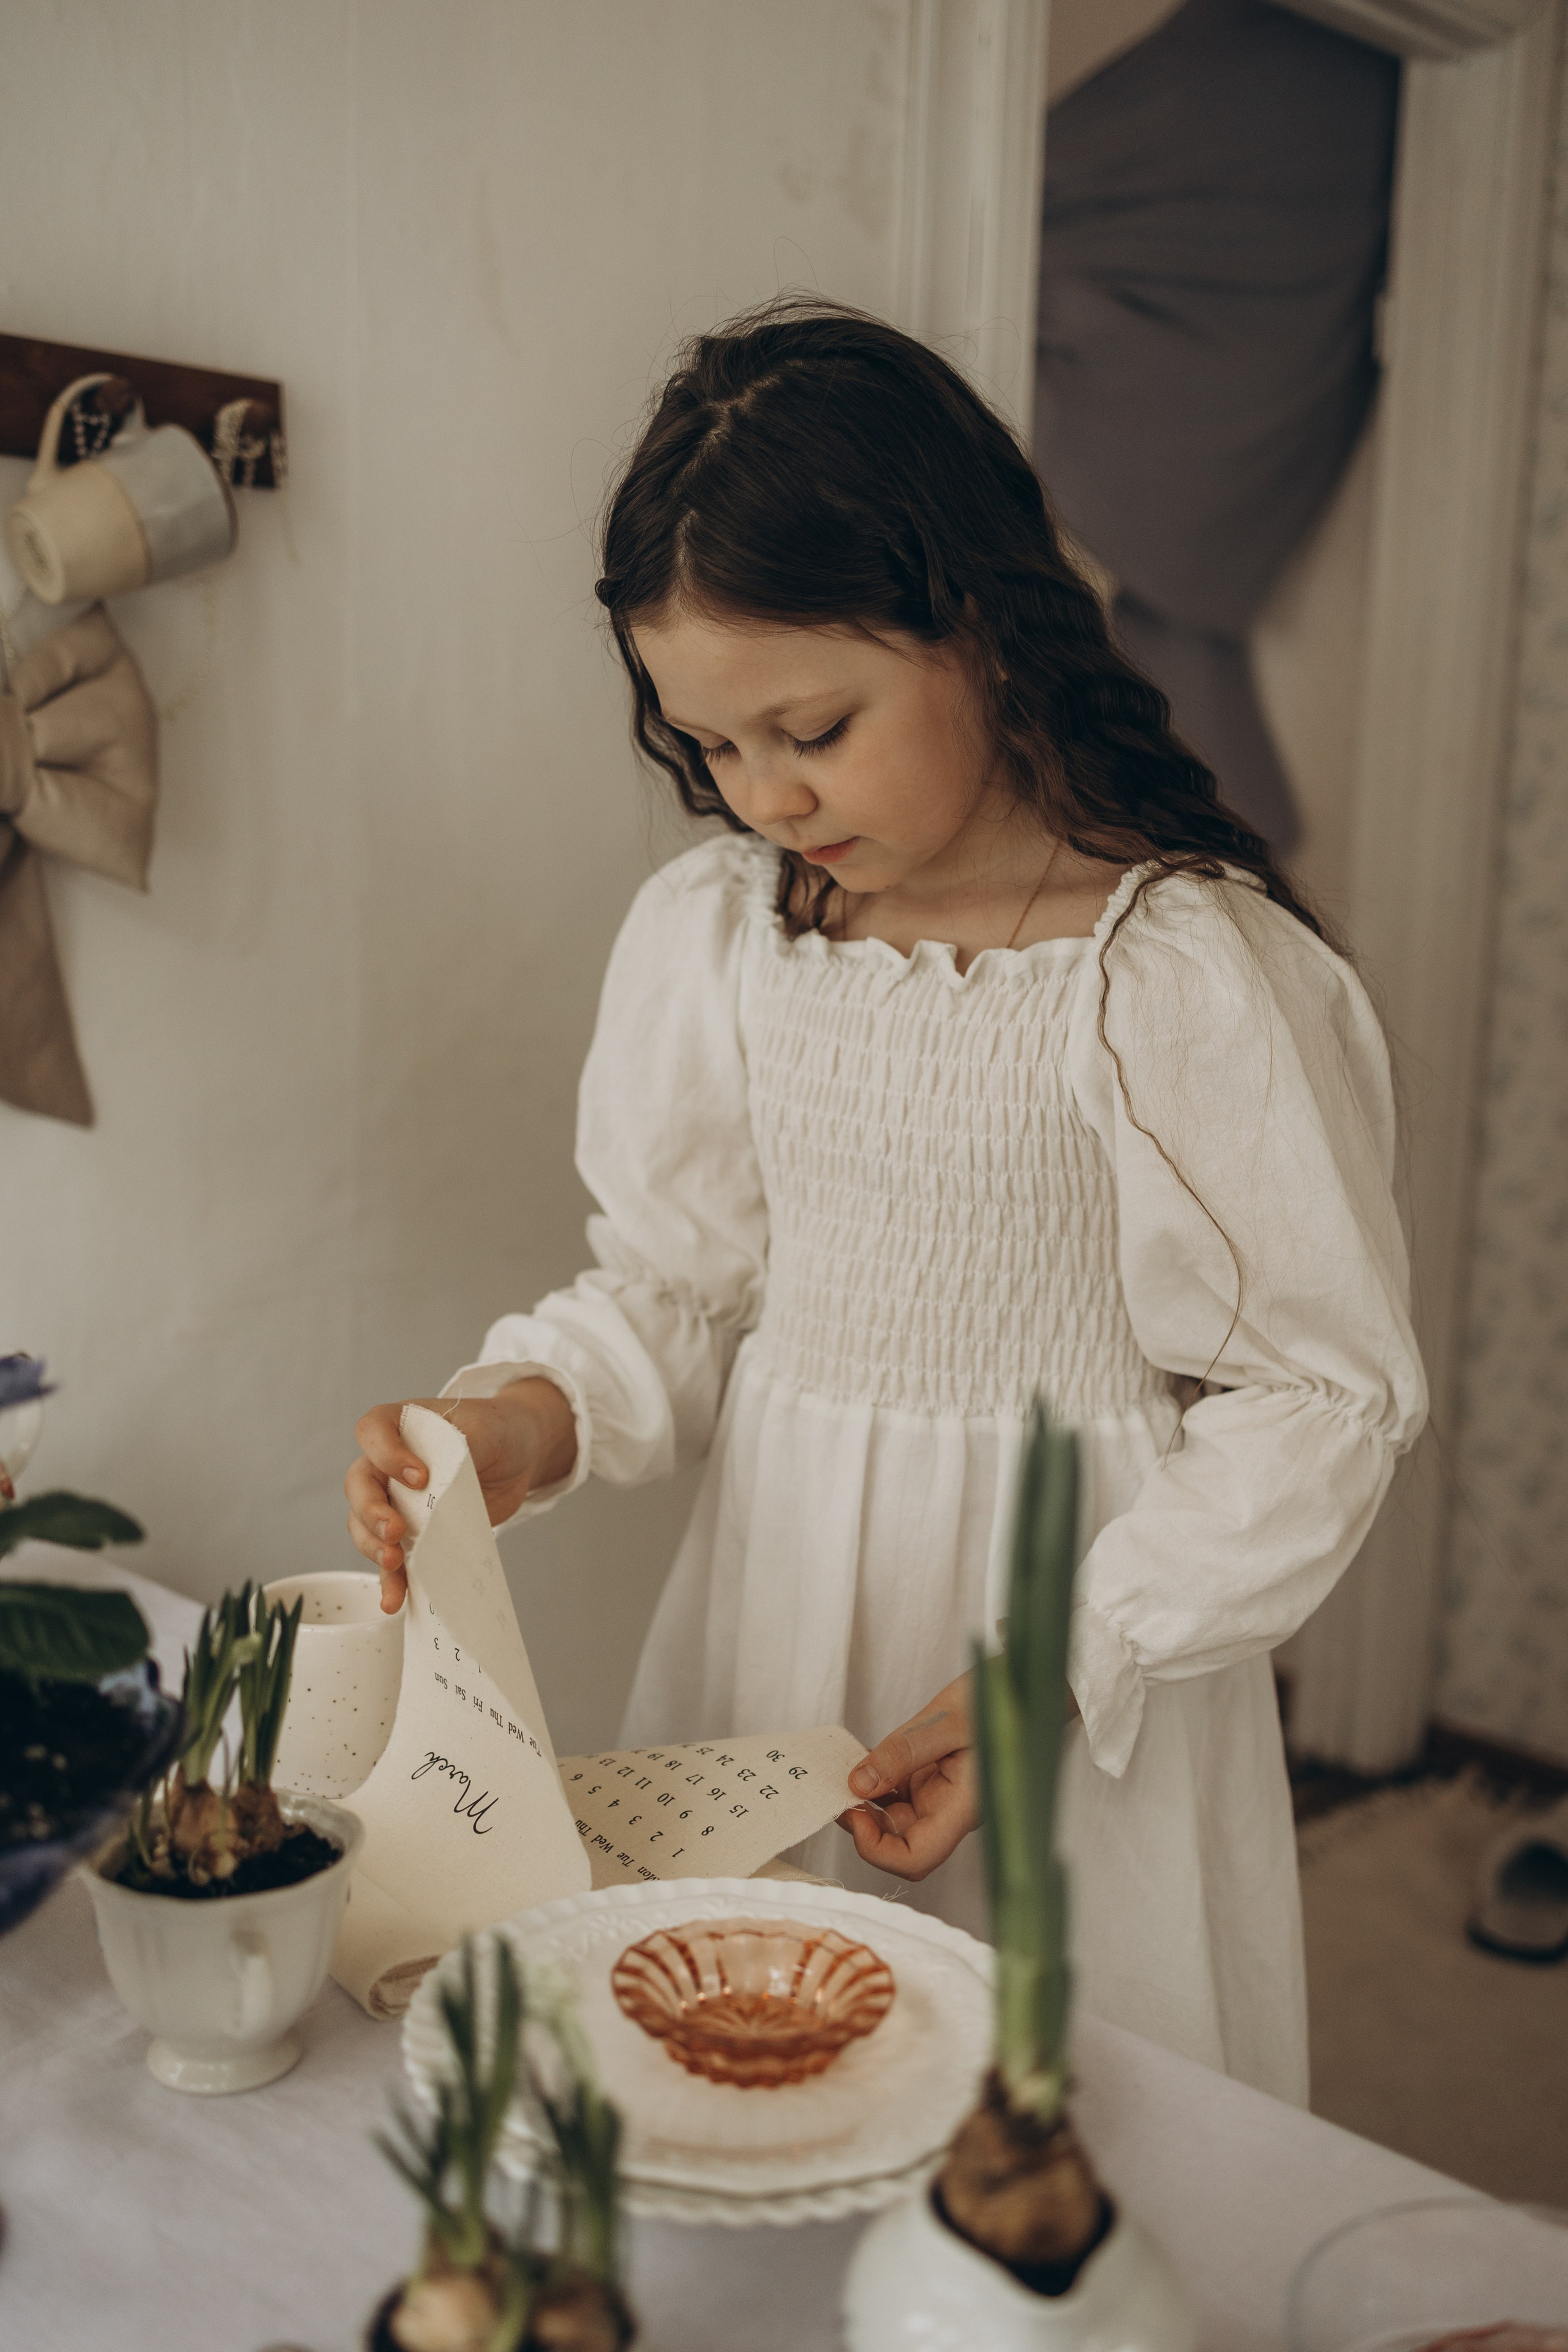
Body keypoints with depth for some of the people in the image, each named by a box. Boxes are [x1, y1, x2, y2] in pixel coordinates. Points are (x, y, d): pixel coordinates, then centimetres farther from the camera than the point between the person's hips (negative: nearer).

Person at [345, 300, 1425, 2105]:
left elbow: (1324, 1400, -11)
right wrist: (526, 1422, -13)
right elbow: (680, 1281, 7)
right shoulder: (707, 935, -2)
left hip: (1086, 1651, -4)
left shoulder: (1191, 974, -18)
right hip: (771, 1604, 5)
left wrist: (1057, 1674, -16)